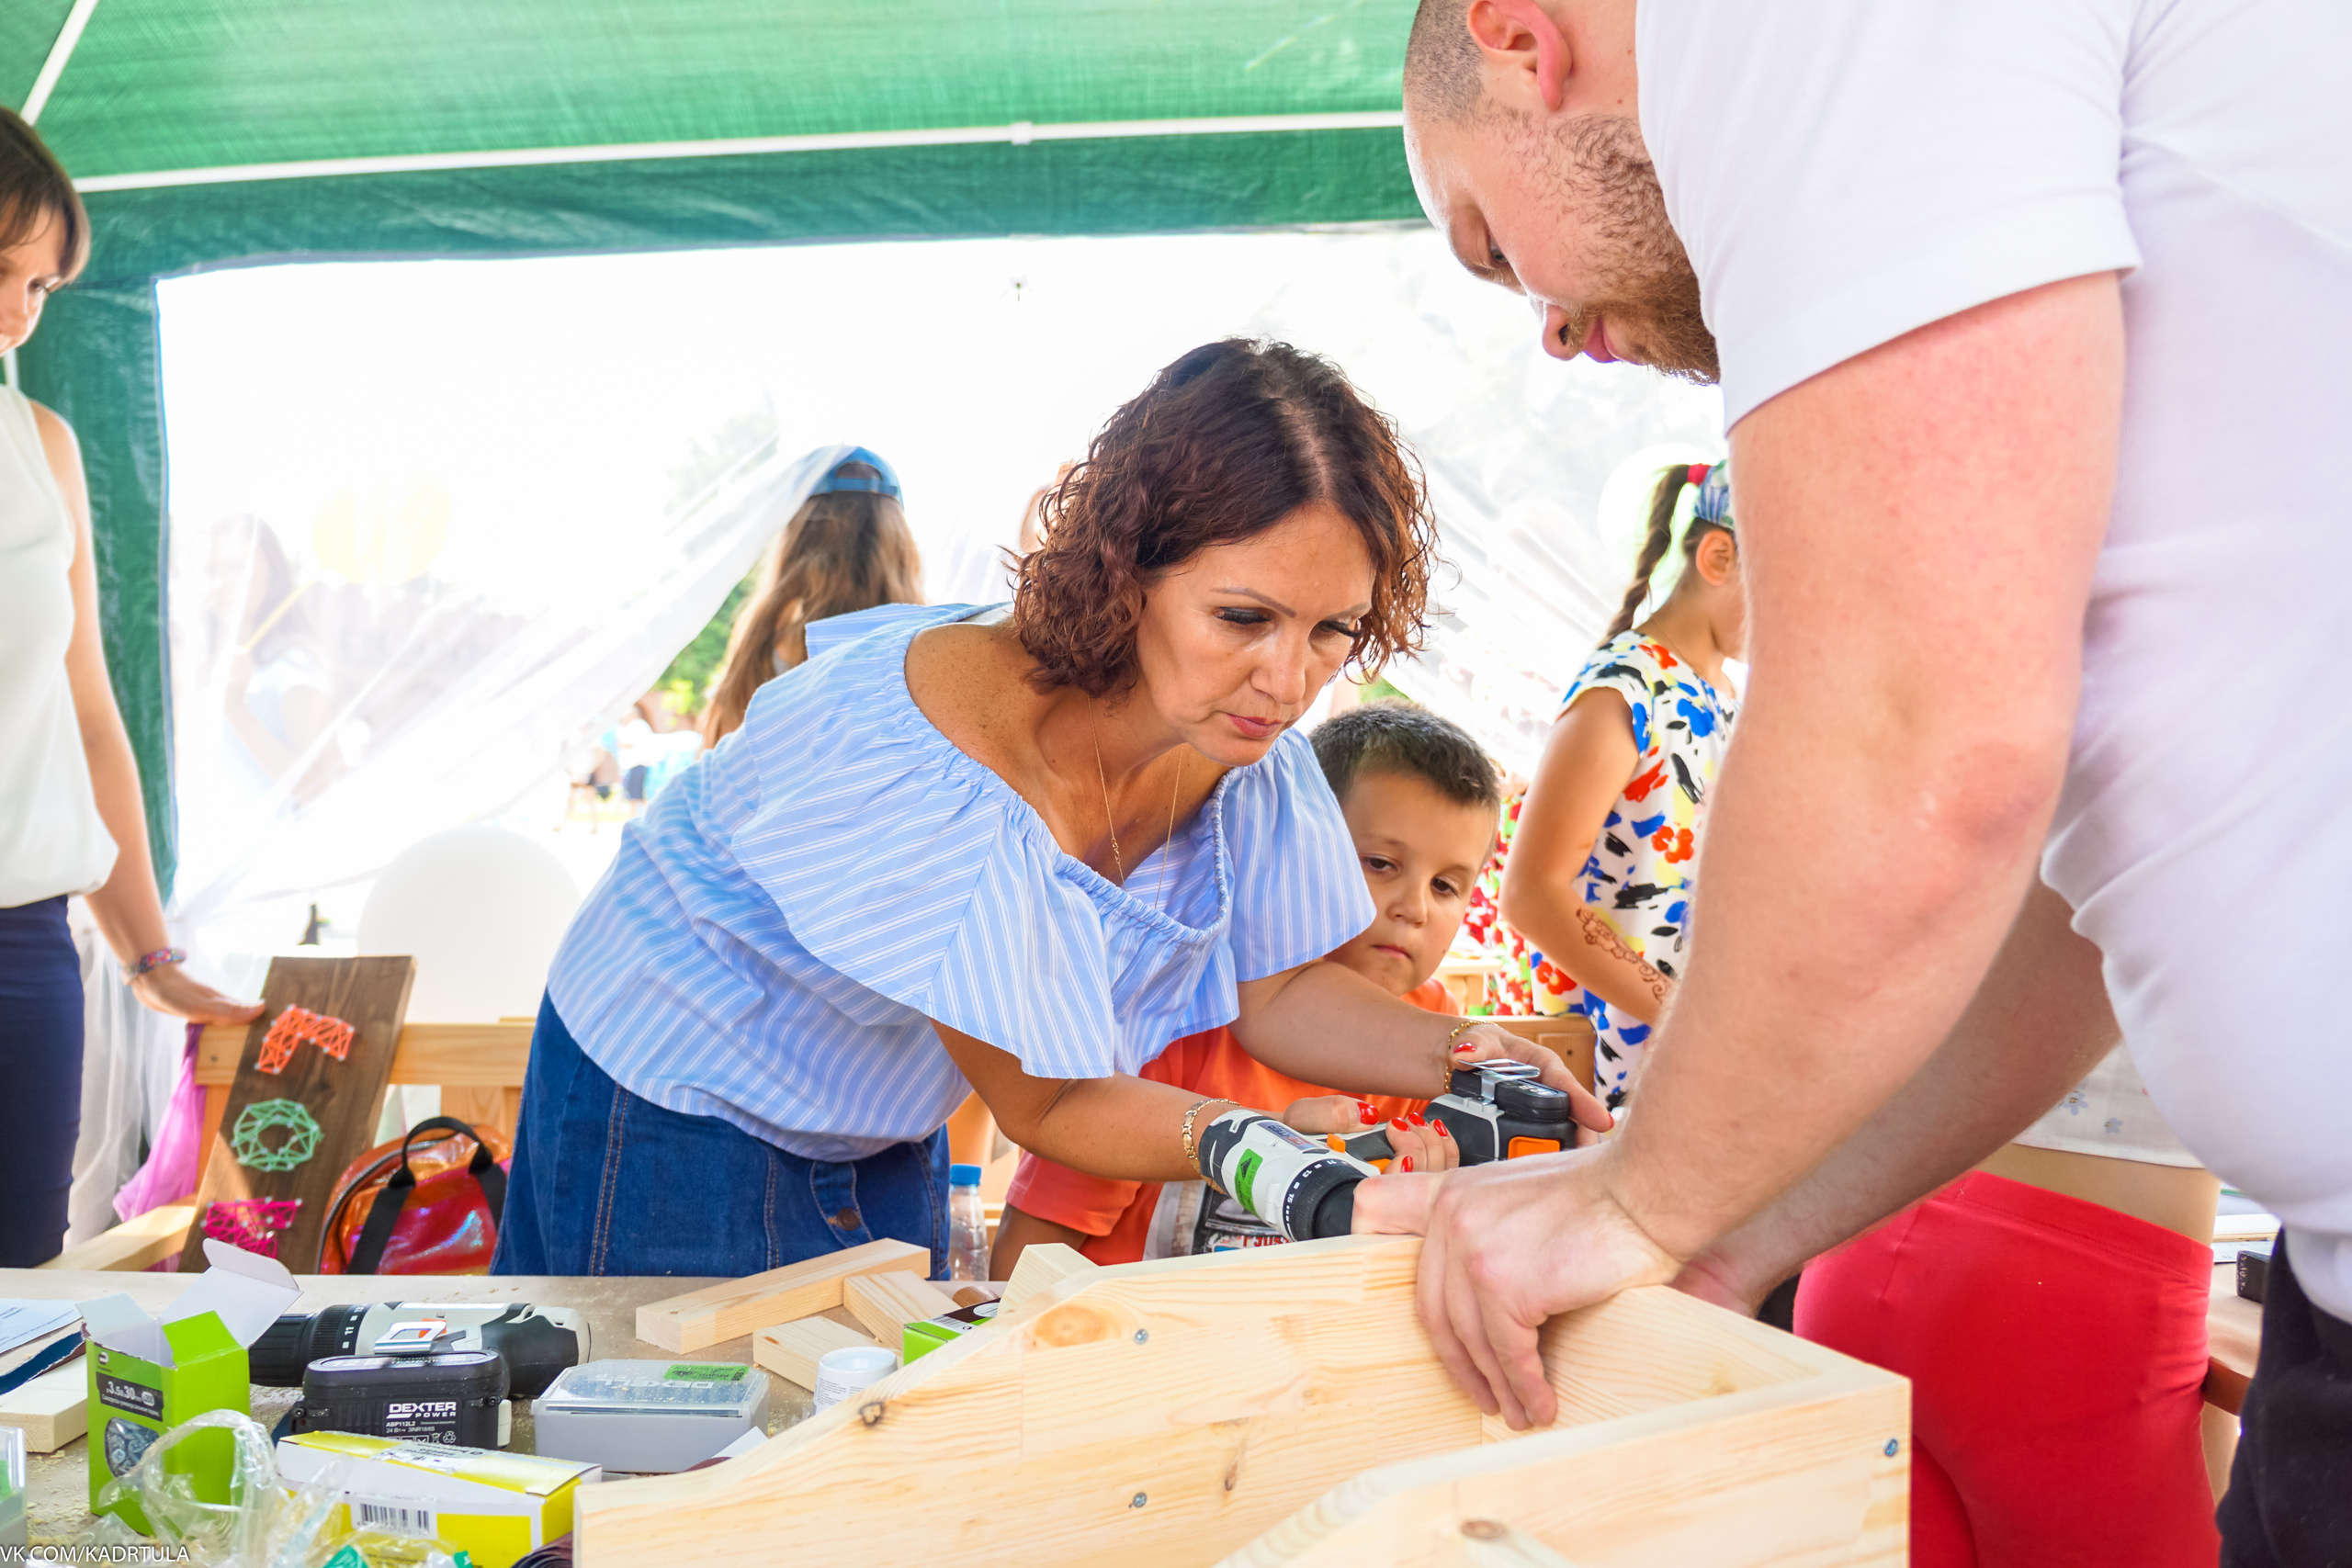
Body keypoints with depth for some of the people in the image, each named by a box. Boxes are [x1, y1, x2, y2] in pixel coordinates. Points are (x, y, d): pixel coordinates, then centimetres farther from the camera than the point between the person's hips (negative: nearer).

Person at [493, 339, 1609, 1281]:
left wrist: (1462, 1057, -22)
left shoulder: (1242, 738, -20)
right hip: (675, 1116, -5)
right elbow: (1040, 1107, -27)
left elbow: (1278, 991, -5)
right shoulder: (929, 783, -39)